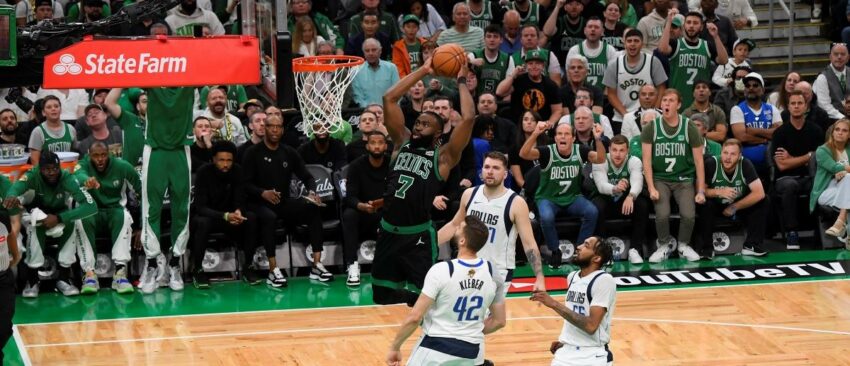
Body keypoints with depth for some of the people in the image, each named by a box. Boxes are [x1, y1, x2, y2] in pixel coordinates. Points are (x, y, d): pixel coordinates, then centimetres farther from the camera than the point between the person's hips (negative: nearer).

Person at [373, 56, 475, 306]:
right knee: (382, 294, 11)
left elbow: (468, 118, -17)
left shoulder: (443, 156, -4)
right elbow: (389, 98, 5)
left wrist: (461, 82, -5)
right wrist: (423, 71, 5)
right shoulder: (403, 142, 9)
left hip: (418, 235, -5)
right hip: (388, 231, 5)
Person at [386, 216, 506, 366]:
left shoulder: (441, 270, -16)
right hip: (470, 353, 5)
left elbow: (415, 318, -15)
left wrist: (394, 347, -4)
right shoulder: (492, 273, -2)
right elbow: (499, 321, 8)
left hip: (436, 349, -4)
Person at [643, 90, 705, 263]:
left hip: (684, 179, 1)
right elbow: (647, 161, -4)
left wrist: (701, 191, -5)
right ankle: (665, 244, 8)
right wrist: (651, 188, -13)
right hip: (660, 178, -1)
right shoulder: (651, 128, -3)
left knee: (689, 215, -21)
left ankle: (683, 245, 9)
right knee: (662, 215, -23)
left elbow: (699, 161, 1)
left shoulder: (689, 128, -2)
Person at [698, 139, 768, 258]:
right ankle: (706, 248, -19)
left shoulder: (745, 164, -20)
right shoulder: (711, 164, -24)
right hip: (716, 205, -2)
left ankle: (751, 245, -13)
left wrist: (734, 207, -20)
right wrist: (718, 192, -36)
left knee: (762, 201, -21)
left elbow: (759, 193, -23)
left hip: (740, 206, 2)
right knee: (705, 204, -33)